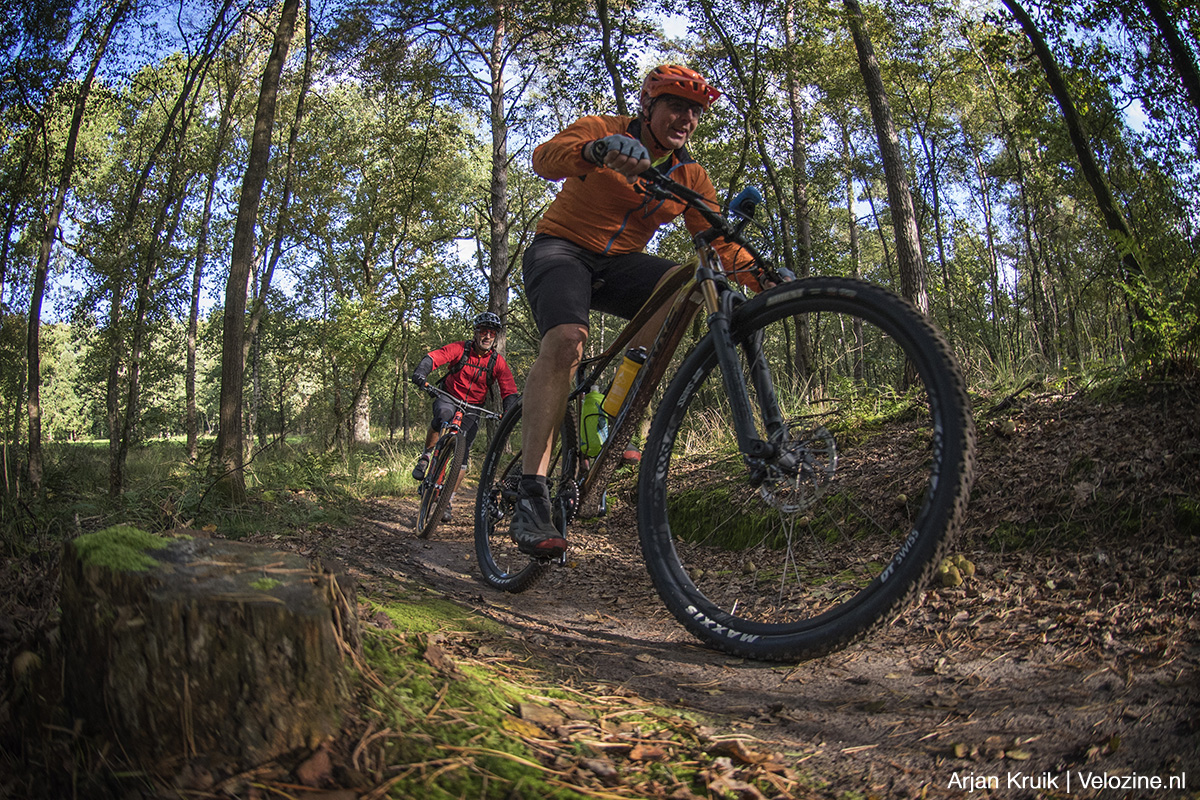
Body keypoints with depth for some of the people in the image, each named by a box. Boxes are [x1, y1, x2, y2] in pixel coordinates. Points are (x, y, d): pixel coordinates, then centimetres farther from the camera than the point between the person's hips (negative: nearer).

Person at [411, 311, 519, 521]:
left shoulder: (498, 362, -7)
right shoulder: (460, 349, -11)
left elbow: (509, 391, -10)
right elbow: (433, 357, -23)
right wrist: (421, 373, -44)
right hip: (448, 397, -2)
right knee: (444, 416, -38)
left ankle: (448, 500, 2)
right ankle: (425, 457, -13)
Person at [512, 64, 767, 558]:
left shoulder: (691, 178, 5)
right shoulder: (601, 129, -6)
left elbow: (721, 244, -1)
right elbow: (544, 157, -26)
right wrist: (598, 150, -48)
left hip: (619, 264, 5)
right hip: (561, 249, -4)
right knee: (566, 341, -34)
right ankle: (530, 497, -36)